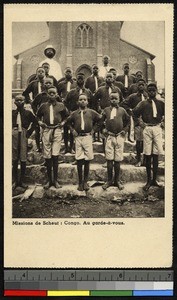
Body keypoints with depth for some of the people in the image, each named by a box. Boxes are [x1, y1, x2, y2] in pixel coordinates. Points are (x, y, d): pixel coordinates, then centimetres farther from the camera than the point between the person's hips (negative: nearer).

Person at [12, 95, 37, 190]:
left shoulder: (28, 113, 5)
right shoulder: (12, 112, 6)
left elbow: (35, 122, 13)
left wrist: (29, 132, 5)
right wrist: (10, 131, 4)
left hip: (23, 135, 0)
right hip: (14, 135, 1)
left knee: (23, 159, 1)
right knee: (14, 159, 4)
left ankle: (22, 181, 12)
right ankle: (14, 181, 13)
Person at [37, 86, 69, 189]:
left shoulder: (61, 105, 8)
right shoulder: (43, 106, 10)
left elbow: (67, 116, 22)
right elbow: (38, 116, 25)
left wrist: (63, 122, 6)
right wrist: (40, 122, 7)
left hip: (57, 131, -1)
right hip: (46, 131, 1)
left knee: (55, 156, -8)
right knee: (47, 157, 2)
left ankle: (55, 180, 2)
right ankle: (49, 180, 11)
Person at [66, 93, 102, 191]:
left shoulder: (91, 112, 6)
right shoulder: (74, 113, 9)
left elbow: (100, 119, 16)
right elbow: (68, 121, 24)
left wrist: (93, 128, 11)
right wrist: (72, 130, 12)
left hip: (88, 137, -1)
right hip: (78, 138, 1)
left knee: (87, 160, 1)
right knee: (79, 160, 1)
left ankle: (85, 182, 12)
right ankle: (80, 182, 10)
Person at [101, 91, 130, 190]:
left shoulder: (122, 110, 4)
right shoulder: (106, 110, 4)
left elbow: (128, 120, 16)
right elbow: (100, 121, 16)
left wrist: (125, 130, 7)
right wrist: (103, 129, 5)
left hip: (119, 137, 0)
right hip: (109, 137, 0)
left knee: (118, 160, 4)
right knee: (109, 159, 2)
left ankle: (117, 180, 14)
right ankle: (109, 180, 12)